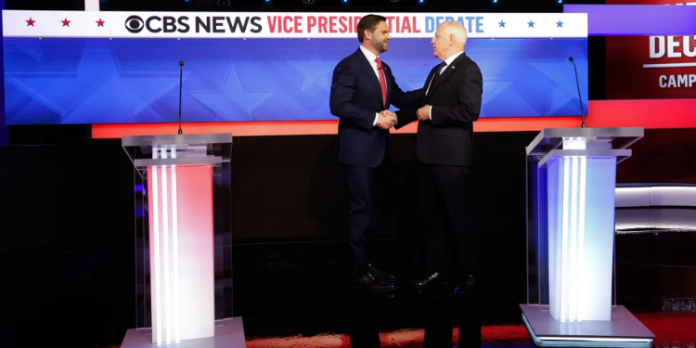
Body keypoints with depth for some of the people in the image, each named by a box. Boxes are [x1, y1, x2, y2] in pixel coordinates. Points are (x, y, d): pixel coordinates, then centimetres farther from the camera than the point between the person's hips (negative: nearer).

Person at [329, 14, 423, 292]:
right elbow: (339, 105, -21)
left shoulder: (383, 68, 14)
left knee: (372, 208, 13)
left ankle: (366, 263, 23)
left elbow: (399, 99, 11)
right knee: (362, 209, -4)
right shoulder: (349, 66, -13)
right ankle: (360, 271, 3)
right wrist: (375, 118, -22)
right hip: (358, 149, -9)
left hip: (377, 148, 9)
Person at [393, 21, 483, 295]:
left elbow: (470, 110, -23)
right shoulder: (436, 71, 17)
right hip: (429, 155, 9)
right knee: (432, 216, 14)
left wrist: (433, 113, -16)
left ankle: (469, 274, 12)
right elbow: (422, 104, 23)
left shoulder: (468, 69, -11)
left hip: (451, 156, -9)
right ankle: (439, 269, 25)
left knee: (459, 216, 0)